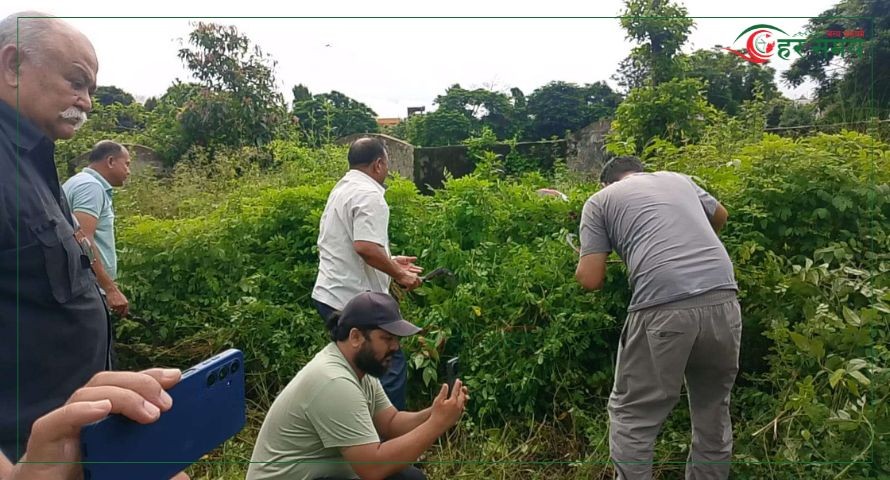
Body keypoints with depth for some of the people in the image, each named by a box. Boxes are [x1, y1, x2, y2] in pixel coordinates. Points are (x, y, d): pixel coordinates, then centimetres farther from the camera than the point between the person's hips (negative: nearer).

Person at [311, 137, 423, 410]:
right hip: (354, 302, -10)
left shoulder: (342, 190, 16)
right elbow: (365, 246, -29)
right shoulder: (369, 194, -15)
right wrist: (399, 275, -15)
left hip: (329, 296, 11)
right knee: (391, 367, -2)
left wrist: (390, 262, 22)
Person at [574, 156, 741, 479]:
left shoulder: (600, 200, 13)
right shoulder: (677, 179, 26)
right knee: (713, 411, 24)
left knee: (632, 417, 11)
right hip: (723, 301, 5)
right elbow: (720, 216, 45)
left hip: (663, 310, -5)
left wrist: (581, 264, 28)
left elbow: (591, 280, 5)